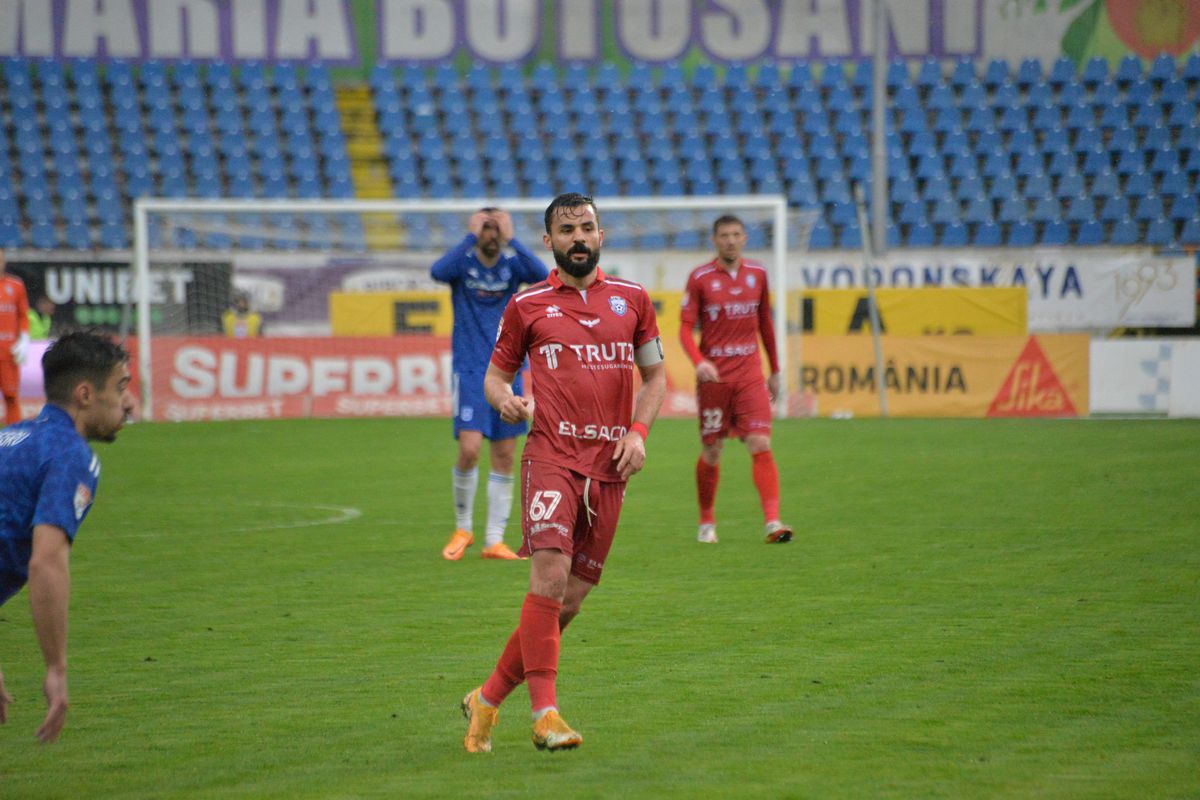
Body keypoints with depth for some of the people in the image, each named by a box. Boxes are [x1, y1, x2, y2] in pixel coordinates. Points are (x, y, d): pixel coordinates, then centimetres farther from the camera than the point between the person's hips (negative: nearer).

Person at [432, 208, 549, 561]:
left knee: (504, 458, 2)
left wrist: (512, 240, -20)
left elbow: (544, 277, -17)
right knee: (469, 450, -15)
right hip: (469, 372, -3)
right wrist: (470, 237, -24)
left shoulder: (512, 264, 4)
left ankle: (494, 540, 9)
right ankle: (462, 529, 6)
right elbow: (438, 271, -25)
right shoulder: (463, 262, -2)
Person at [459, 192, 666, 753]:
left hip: (609, 466, 3)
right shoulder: (528, 305, 7)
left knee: (569, 601, 3)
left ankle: (489, 698, 17)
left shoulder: (632, 300, 13)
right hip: (552, 455, -3)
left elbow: (656, 374, 19)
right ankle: (545, 713, -19)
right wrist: (503, 400, -11)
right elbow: (496, 372, 13)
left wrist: (638, 431, 3)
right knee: (550, 577, -22)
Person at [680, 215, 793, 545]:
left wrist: (775, 370, 20)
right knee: (711, 452, 5)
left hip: (750, 375, 2)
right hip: (714, 377, -2)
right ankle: (707, 522, 22)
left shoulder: (757, 274, 9)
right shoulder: (700, 278, -2)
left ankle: (772, 522, -18)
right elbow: (685, 327, -5)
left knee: (761, 446, -11)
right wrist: (699, 362, -23)